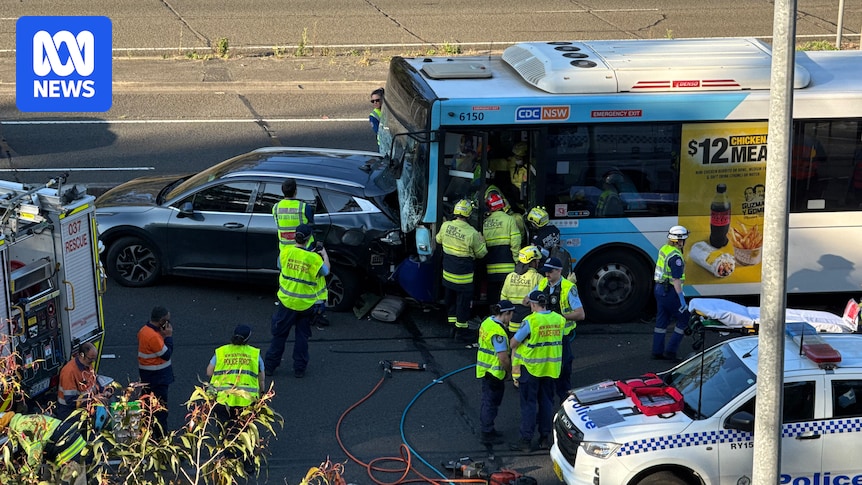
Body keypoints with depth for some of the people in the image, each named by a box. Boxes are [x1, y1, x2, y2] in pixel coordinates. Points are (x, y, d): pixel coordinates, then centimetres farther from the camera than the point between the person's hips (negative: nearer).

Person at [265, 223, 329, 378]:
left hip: (287, 301, 1)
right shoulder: (314, 259, -18)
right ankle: (299, 368, 17)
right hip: (306, 304, -1)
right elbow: (326, 271, -2)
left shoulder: (286, 252, -11)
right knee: (302, 336, 13)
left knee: (279, 334, 13)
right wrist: (325, 255, 16)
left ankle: (270, 365, 18)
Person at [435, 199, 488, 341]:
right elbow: (481, 254, -9)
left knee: (450, 299, 20)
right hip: (463, 276, -5)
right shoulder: (472, 233, -22)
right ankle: (461, 330, 14)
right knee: (463, 301, 6)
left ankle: (453, 324, 31)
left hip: (447, 273, 5)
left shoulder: (445, 226, -8)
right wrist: (481, 240, 7)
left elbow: (438, 240, 14)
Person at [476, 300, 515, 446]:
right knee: (491, 403, 2)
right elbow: (503, 357, -26)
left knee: (487, 400, 21)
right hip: (494, 372, -10)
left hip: (485, 368, 10)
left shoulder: (487, 322, 5)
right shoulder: (498, 332, -26)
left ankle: (486, 429, 34)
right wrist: (510, 370, -8)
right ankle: (488, 435, 11)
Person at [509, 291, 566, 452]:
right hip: (551, 367, 5)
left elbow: (513, 343, -12)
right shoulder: (559, 319, -2)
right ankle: (545, 437, 20)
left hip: (531, 367, -5)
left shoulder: (531, 321, -18)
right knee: (547, 402, 15)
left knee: (529, 404, 2)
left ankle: (526, 440, 4)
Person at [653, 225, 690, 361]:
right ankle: (670, 351, 1)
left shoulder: (664, 249, 7)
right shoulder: (675, 257, -22)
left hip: (659, 289, 9)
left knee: (661, 321, 15)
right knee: (683, 319, 2)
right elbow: (676, 280, -24)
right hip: (670, 292, -9)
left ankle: (657, 352, 19)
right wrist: (682, 300, -22)